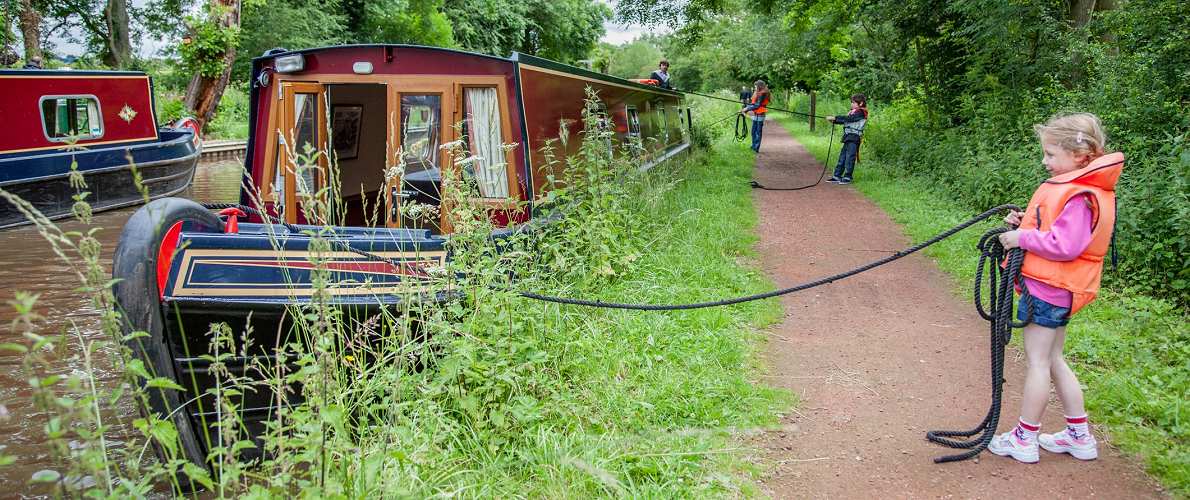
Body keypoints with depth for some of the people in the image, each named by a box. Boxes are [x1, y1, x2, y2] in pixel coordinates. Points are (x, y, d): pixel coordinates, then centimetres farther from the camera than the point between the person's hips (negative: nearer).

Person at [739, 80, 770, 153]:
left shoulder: (762, 94, -13)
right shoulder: (756, 94, 15)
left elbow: (757, 105, -18)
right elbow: (752, 103, 13)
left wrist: (747, 109, -15)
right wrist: (745, 109, -1)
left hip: (760, 115, -9)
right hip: (755, 115, 9)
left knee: (758, 132, -4)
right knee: (754, 131, 14)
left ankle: (756, 148, 0)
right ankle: (754, 146, 23)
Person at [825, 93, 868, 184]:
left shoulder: (861, 112, -8)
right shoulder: (854, 112, 20)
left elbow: (848, 118, -19)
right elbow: (845, 120, 14)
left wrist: (834, 118, -20)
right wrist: (834, 120, -1)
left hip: (854, 137, -9)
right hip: (848, 137, 9)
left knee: (849, 157, -7)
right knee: (842, 156, 10)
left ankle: (847, 178, -2)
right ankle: (837, 176, 14)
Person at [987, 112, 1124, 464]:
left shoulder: (1080, 196, -20)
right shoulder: (1073, 187, 11)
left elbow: (1065, 245, -27)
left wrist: (1023, 238, -17)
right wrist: (1024, 223, 5)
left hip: (1048, 289, -10)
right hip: (1056, 289, 10)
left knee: (1038, 361, -1)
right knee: (1053, 360, 18)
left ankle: (1024, 439, 11)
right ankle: (1079, 436, 27)